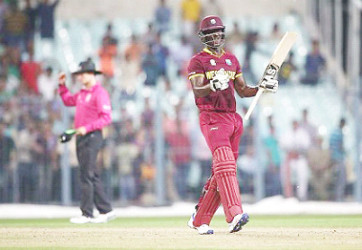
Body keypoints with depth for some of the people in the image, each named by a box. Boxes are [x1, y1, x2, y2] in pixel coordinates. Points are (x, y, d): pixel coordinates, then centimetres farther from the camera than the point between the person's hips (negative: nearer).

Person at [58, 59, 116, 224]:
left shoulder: (99, 93, -11)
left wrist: (87, 128, -24)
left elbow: (106, 118, -18)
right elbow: (68, 101, 35)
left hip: (92, 136, -9)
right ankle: (106, 211, 13)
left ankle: (87, 214, -10)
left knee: (87, 176, -11)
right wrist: (62, 85, 23)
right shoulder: (82, 93, 17)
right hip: (81, 137, 9)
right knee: (93, 176, 9)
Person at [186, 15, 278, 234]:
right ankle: (234, 215, -38)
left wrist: (261, 88, 4)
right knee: (225, 164, -24)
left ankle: (199, 220, 16)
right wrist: (213, 86, -34)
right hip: (211, 118, -7)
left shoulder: (231, 60, 20)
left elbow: (242, 91, 22)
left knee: (221, 172, 7)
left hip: (232, 118, 7)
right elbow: (197, 91, -14)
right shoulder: (198, 61, 0)